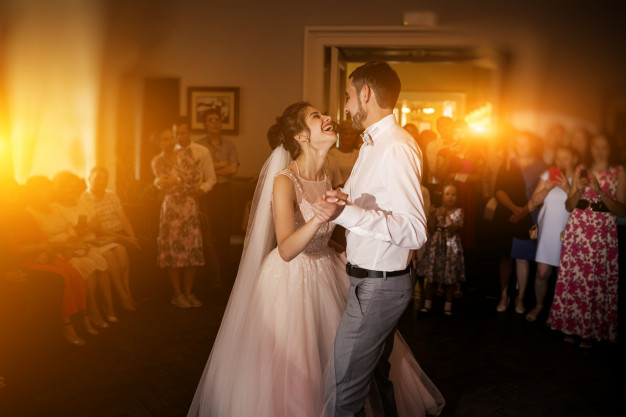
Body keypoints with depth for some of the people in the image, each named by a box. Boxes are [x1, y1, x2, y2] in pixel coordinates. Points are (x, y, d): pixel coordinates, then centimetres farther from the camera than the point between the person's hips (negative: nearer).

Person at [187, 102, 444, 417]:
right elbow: (286, 250, -30)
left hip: (327, 273, 6)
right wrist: (319, 217, -43)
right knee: (289, 370, 7)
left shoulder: (329, 174, 0)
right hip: (290, 279, -6)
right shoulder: (284, 181, -20)